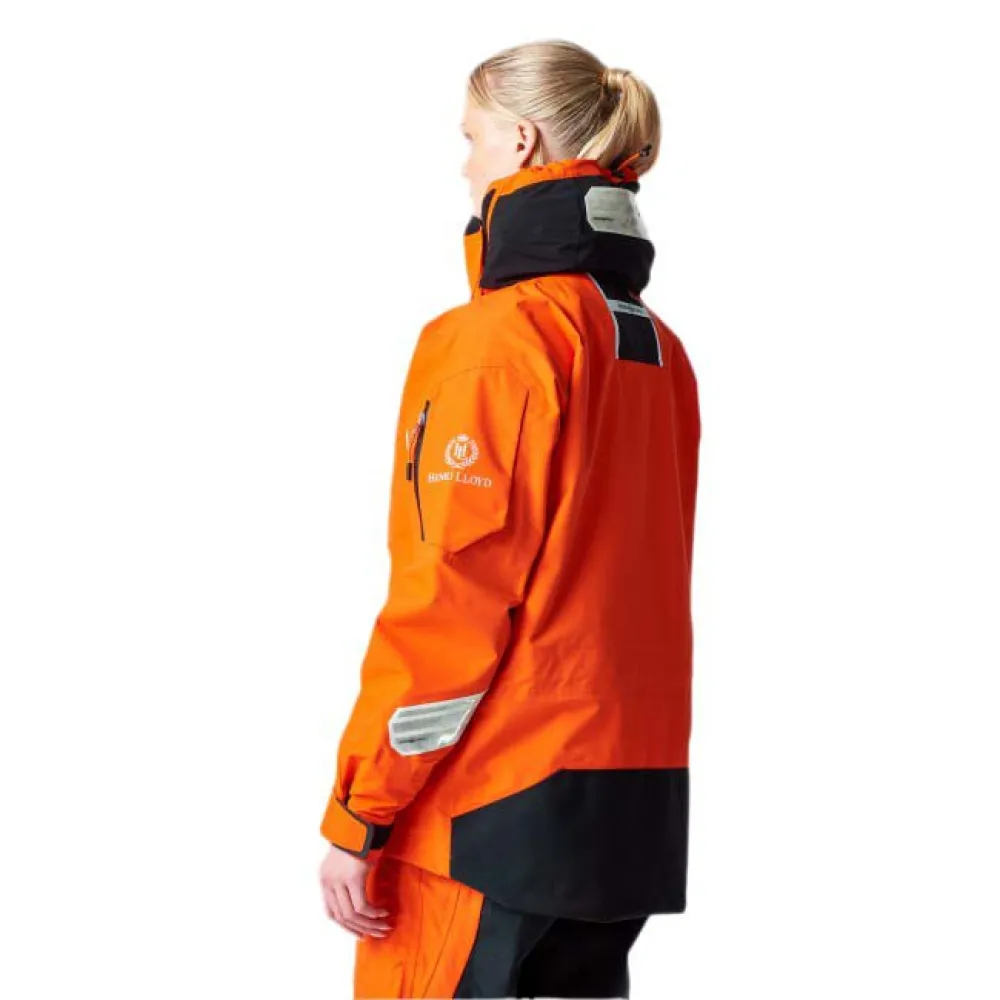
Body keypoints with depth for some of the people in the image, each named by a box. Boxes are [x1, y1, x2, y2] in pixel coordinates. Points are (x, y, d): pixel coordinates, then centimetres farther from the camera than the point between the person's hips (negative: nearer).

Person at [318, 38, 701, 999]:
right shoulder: (658, 347, 11)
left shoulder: (495, 337, -12)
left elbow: (451, 597, -16)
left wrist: (357, 816, -12)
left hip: (493, 810, -8)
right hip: (634, 806, 8)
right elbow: (648, 577, 12)